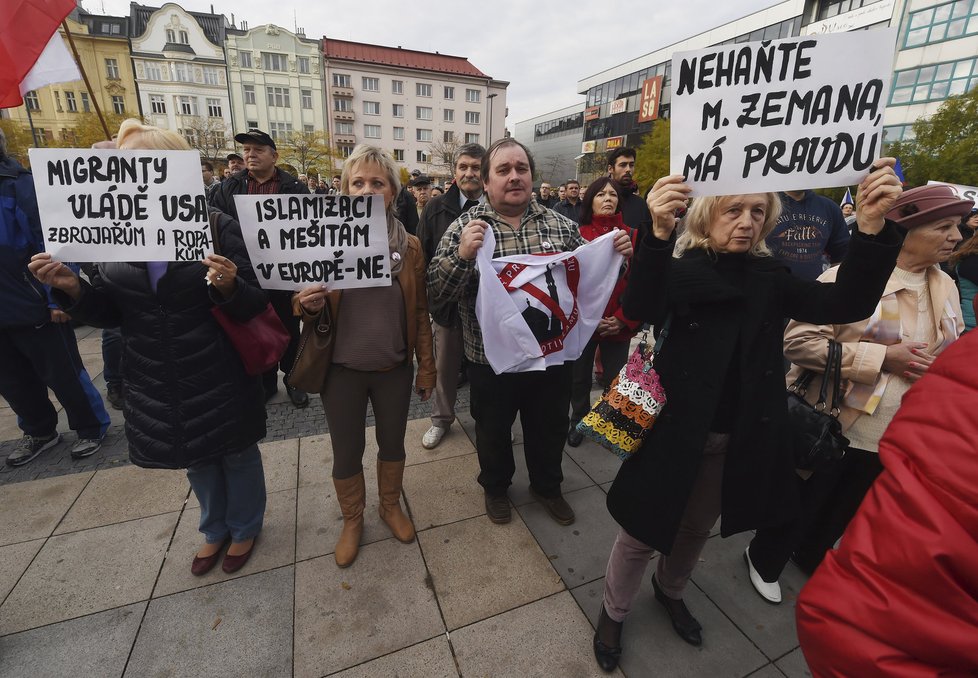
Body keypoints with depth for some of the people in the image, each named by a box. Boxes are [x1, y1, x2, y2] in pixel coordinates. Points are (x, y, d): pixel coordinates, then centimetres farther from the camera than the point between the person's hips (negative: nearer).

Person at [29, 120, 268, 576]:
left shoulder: (217, 227, -13)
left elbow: (254, 305, -13)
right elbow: (110, 312, 6)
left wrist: (228, 287, -33)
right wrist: (73, 290, -12)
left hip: (219, 380, -5)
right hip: (156, 386, 5)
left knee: (236, 455, 16)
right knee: (197, 461, 24)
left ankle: (245, 527, 44)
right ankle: (215, 528, 50)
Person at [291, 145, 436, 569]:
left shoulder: (409, 246, -3)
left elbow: (419, 312, 2)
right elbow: (314, 310, 0)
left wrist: (426, 367, 2)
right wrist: (310, 307, -23)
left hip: (394, 369, 1)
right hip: (342, 370, 0)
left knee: (392, 443, 19)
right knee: (346, 454, 14)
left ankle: (390, 506, 46)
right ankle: (352, 520, 42)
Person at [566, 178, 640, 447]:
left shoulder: (632, 236, 0)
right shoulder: (577, 236, -4)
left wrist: (623, 319, -10)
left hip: (619, 325, 1)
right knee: (580, 378, 14)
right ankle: (578, 422, 37)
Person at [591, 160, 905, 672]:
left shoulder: (769, 278, 3)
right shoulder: (677, 271, -12)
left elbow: (845, 304, -11)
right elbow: (640, 310, -32)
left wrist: (871, 226, -24)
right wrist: (658, 234, -47)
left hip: (738, 439, 5)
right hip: (675, 433, -5)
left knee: (696, 530, 27)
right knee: (643, 532, 11)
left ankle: (670, 592, 56)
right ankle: (613, 614, 38)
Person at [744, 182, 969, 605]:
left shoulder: (946, 288, 5)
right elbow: (797, 340, -25)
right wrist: (882, 357, -26)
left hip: (893, 434, 7)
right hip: (830, 425, -7)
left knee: (844, 511, 26)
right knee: (798, 505, 13)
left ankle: (812, 555, 52)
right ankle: (764, 559, 39)